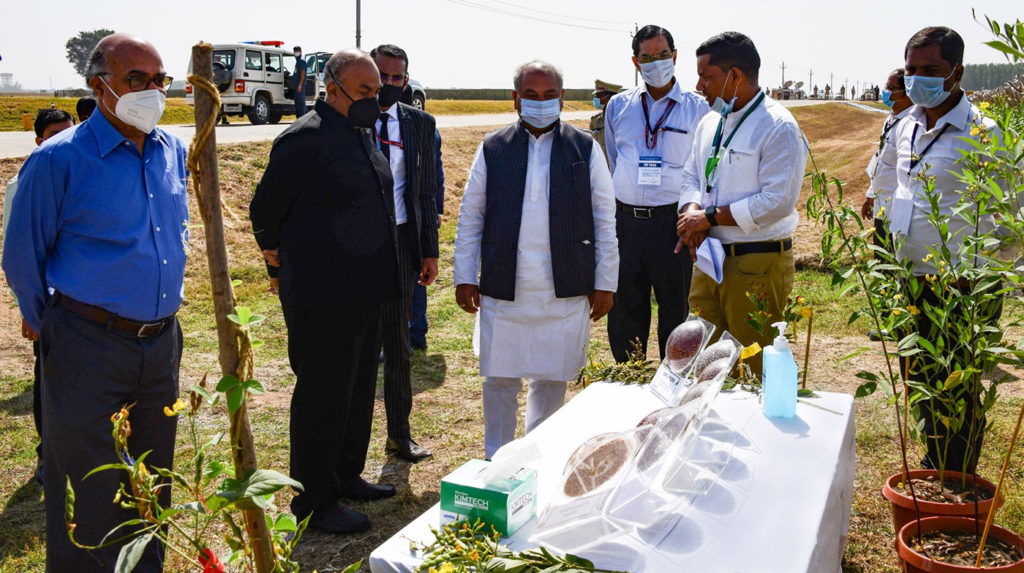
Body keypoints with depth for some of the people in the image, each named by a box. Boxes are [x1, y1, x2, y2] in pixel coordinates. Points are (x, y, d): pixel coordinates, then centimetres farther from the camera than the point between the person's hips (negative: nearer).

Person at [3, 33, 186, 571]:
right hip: (88, 347, -5)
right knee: (89, 491, 6)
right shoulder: (58, 160, -12)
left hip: (161, 341, 6)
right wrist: (51, 329, 4)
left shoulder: (175, 152, 5)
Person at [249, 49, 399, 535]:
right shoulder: (305, 139, -16)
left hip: (365, 291, 9)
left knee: (358, 389, 19)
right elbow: (265, 208, -9)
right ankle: (313, 501, 15)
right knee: (323, 395, 1)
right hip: (322, 295, -9)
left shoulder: (363, 135, 12)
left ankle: (346, 476, 35)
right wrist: (277, 251, 5)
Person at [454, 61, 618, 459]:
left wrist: (605, 283, 2)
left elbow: (605, 220, 5)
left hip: (565, 293, 0)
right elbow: (470, 217, 8)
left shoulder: (585, 149, 4)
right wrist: (464, 277, 3)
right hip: (502, 292, 0)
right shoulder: (493, 148, 6)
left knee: (552, 380, 9)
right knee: (499, 380, 6)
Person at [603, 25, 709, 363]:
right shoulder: (618, 106, 10)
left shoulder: (697, 108, 2)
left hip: (673, 222, -2)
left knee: (674, 308, 7)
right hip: (624, 222, 3)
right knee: (625, 309, 9)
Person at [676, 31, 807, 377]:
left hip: (757, 265, -7)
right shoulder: (710, 122, 12)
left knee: (754, 370, 2)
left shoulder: (778, 127, -12)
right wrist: (692, 213, -5)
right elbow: (691, 177, 18)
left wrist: (711, 216, -16)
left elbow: (778, 202, -20)